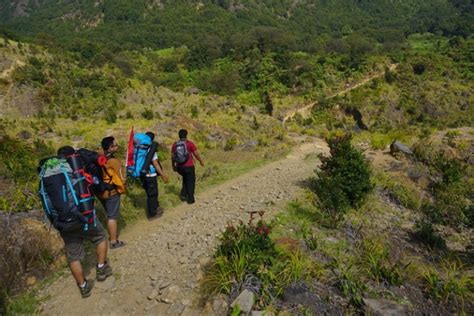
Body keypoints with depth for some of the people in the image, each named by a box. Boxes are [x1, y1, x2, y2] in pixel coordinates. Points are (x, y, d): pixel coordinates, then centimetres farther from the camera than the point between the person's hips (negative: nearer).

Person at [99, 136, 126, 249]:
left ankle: (112, 234, 39)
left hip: (101, 191, 7)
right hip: (112, 192, -7)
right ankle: (114, 241, 11)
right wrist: (121, 189, 3)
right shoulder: (114, 161, -19)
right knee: (112, 216, 3)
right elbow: (121, 179, -14)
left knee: (109, 214, 23)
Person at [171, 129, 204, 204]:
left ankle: (183, 195, 21)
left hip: (179, 167, 4)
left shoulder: (174, 145, 2)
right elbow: (196, 154, -2)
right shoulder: (190, 143, -8)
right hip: (189, 166, -4)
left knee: (185, 179, 28)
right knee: (191, 181, 12)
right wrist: (201, 161, 14)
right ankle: (190, 198, 13)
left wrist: (173, 166, 21)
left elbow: (172, 157, 8)